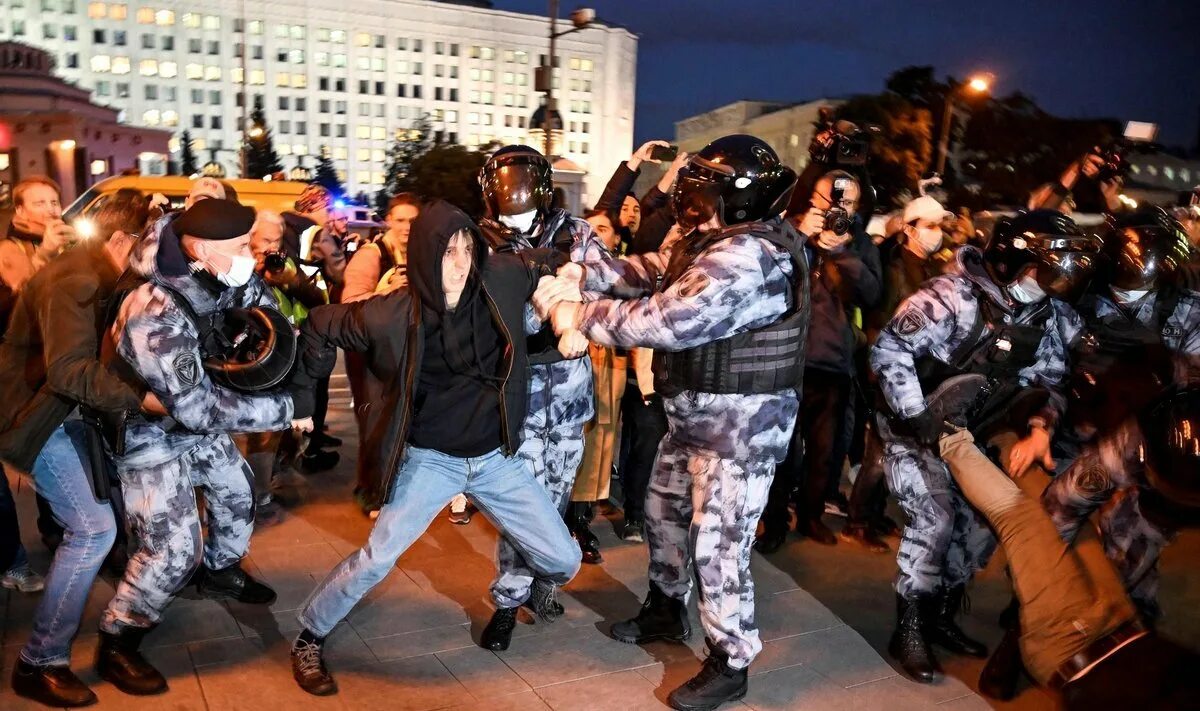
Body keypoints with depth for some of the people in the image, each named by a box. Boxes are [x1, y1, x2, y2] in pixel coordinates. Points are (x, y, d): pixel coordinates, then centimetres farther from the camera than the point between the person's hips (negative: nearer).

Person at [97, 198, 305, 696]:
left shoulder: (210, 276, -16)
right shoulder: (154, 315, -38)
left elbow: (256, 294, 6)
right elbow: (200, 408, -37)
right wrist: (285, 408, -32)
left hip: (196, 421, 8)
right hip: (151, 434, -8)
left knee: (237, 492, 23)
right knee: (174, 548, -10)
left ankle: (220, 573, 50)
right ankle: (115, 646, 12)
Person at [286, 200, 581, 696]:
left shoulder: (501, 279, -13)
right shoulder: (392, 315, -18)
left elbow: (556, 260, 6)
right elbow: (320, 327, -1)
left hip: (497, 456, 3)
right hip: (430, 458, -2)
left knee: (564, 561, 5)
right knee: (376, 560, -10)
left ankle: (536, 588, 43)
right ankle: (309, 637, 18)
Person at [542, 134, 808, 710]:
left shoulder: (747, 257, -26)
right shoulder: (719, 240, 8)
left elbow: (666, 320, -30)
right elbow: (657, 272, 11)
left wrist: (580, 317, -20)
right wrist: (585, 274, -3)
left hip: (741, 424, -11)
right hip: (696, 414, 11)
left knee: (717, 545, -3)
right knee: (664, 511, 23)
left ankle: (730, 665, 15)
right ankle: (666, 611, 44)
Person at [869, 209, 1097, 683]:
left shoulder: (1052, 318, -6)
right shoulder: (954, 294, -27)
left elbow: (1047, 381, 2)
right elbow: (889, 349, -25)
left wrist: (1039, 430, -18)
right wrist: (918, 418, -27)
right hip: (914, 425, -7)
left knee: (985, 519, 6)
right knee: (934, 517, -18)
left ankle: (942, 617, 26)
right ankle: (909, 628, 0)